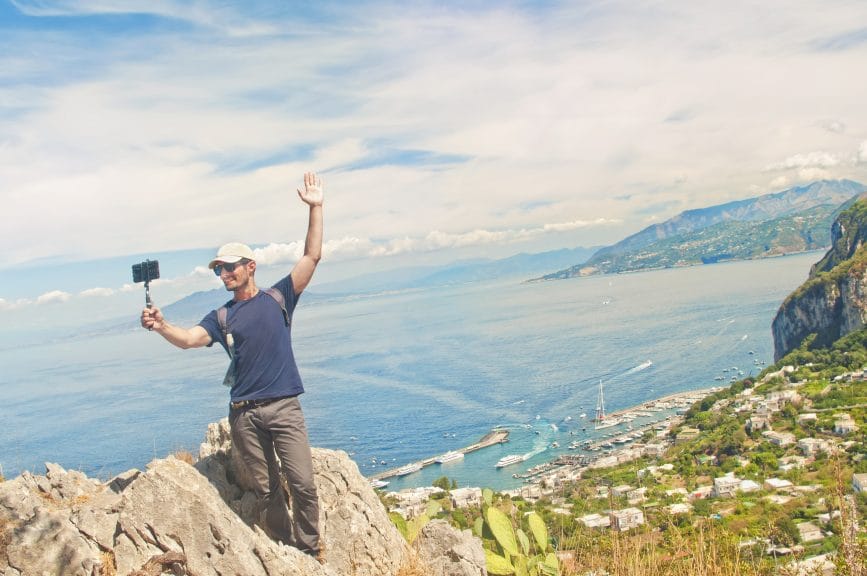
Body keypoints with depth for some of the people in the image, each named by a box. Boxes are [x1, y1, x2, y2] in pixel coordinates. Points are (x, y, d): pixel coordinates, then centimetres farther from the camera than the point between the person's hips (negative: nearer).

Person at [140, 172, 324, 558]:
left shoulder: (278, 298, 7)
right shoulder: (221, 317, 12)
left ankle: (310, 555, 9)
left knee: (303, 485, -7)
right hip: (244, 413, 2)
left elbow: (312, 256, 1)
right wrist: (161, 326, -27)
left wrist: (315, 209, -4)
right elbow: (188, 339, -6)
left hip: (284, 407, -2)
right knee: (266, 490, 6)